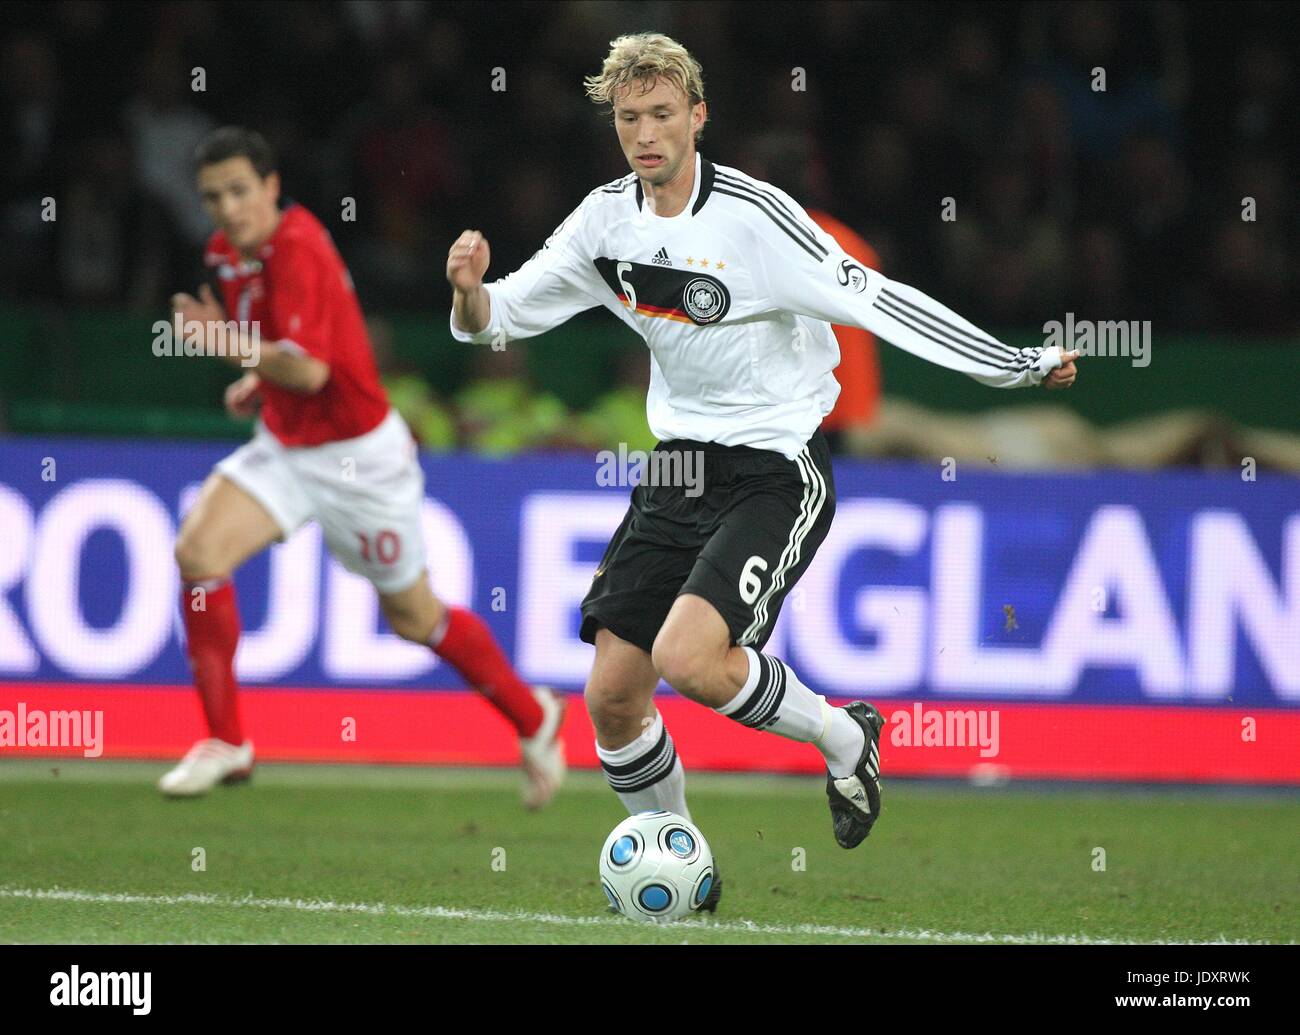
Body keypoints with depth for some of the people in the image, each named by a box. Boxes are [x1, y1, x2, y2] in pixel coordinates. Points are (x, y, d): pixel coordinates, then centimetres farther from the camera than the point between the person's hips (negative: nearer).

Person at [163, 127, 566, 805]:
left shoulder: (297, 251, -24)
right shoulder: (227, 252, 2)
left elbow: (310, 369, -35)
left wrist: (234, 346, -48)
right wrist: (259, 381, 5)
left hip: (358, 456, -7)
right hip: (285, 448, 7)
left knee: (413, 617, 8)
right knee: (197, 550, -17)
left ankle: (533, 717, 33)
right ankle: (225, 742, -10)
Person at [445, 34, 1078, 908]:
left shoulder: (753, 215, -18)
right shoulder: (608, 218, 1)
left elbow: (872, 301, -19)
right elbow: (504, 315, 9)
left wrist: (1019, 367, -22)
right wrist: (470, 293, -16)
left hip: (776, 477, -6)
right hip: (677, 475, 6)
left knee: (688, 658, -26)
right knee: (612, 698, 0)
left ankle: (844, 737, 2)